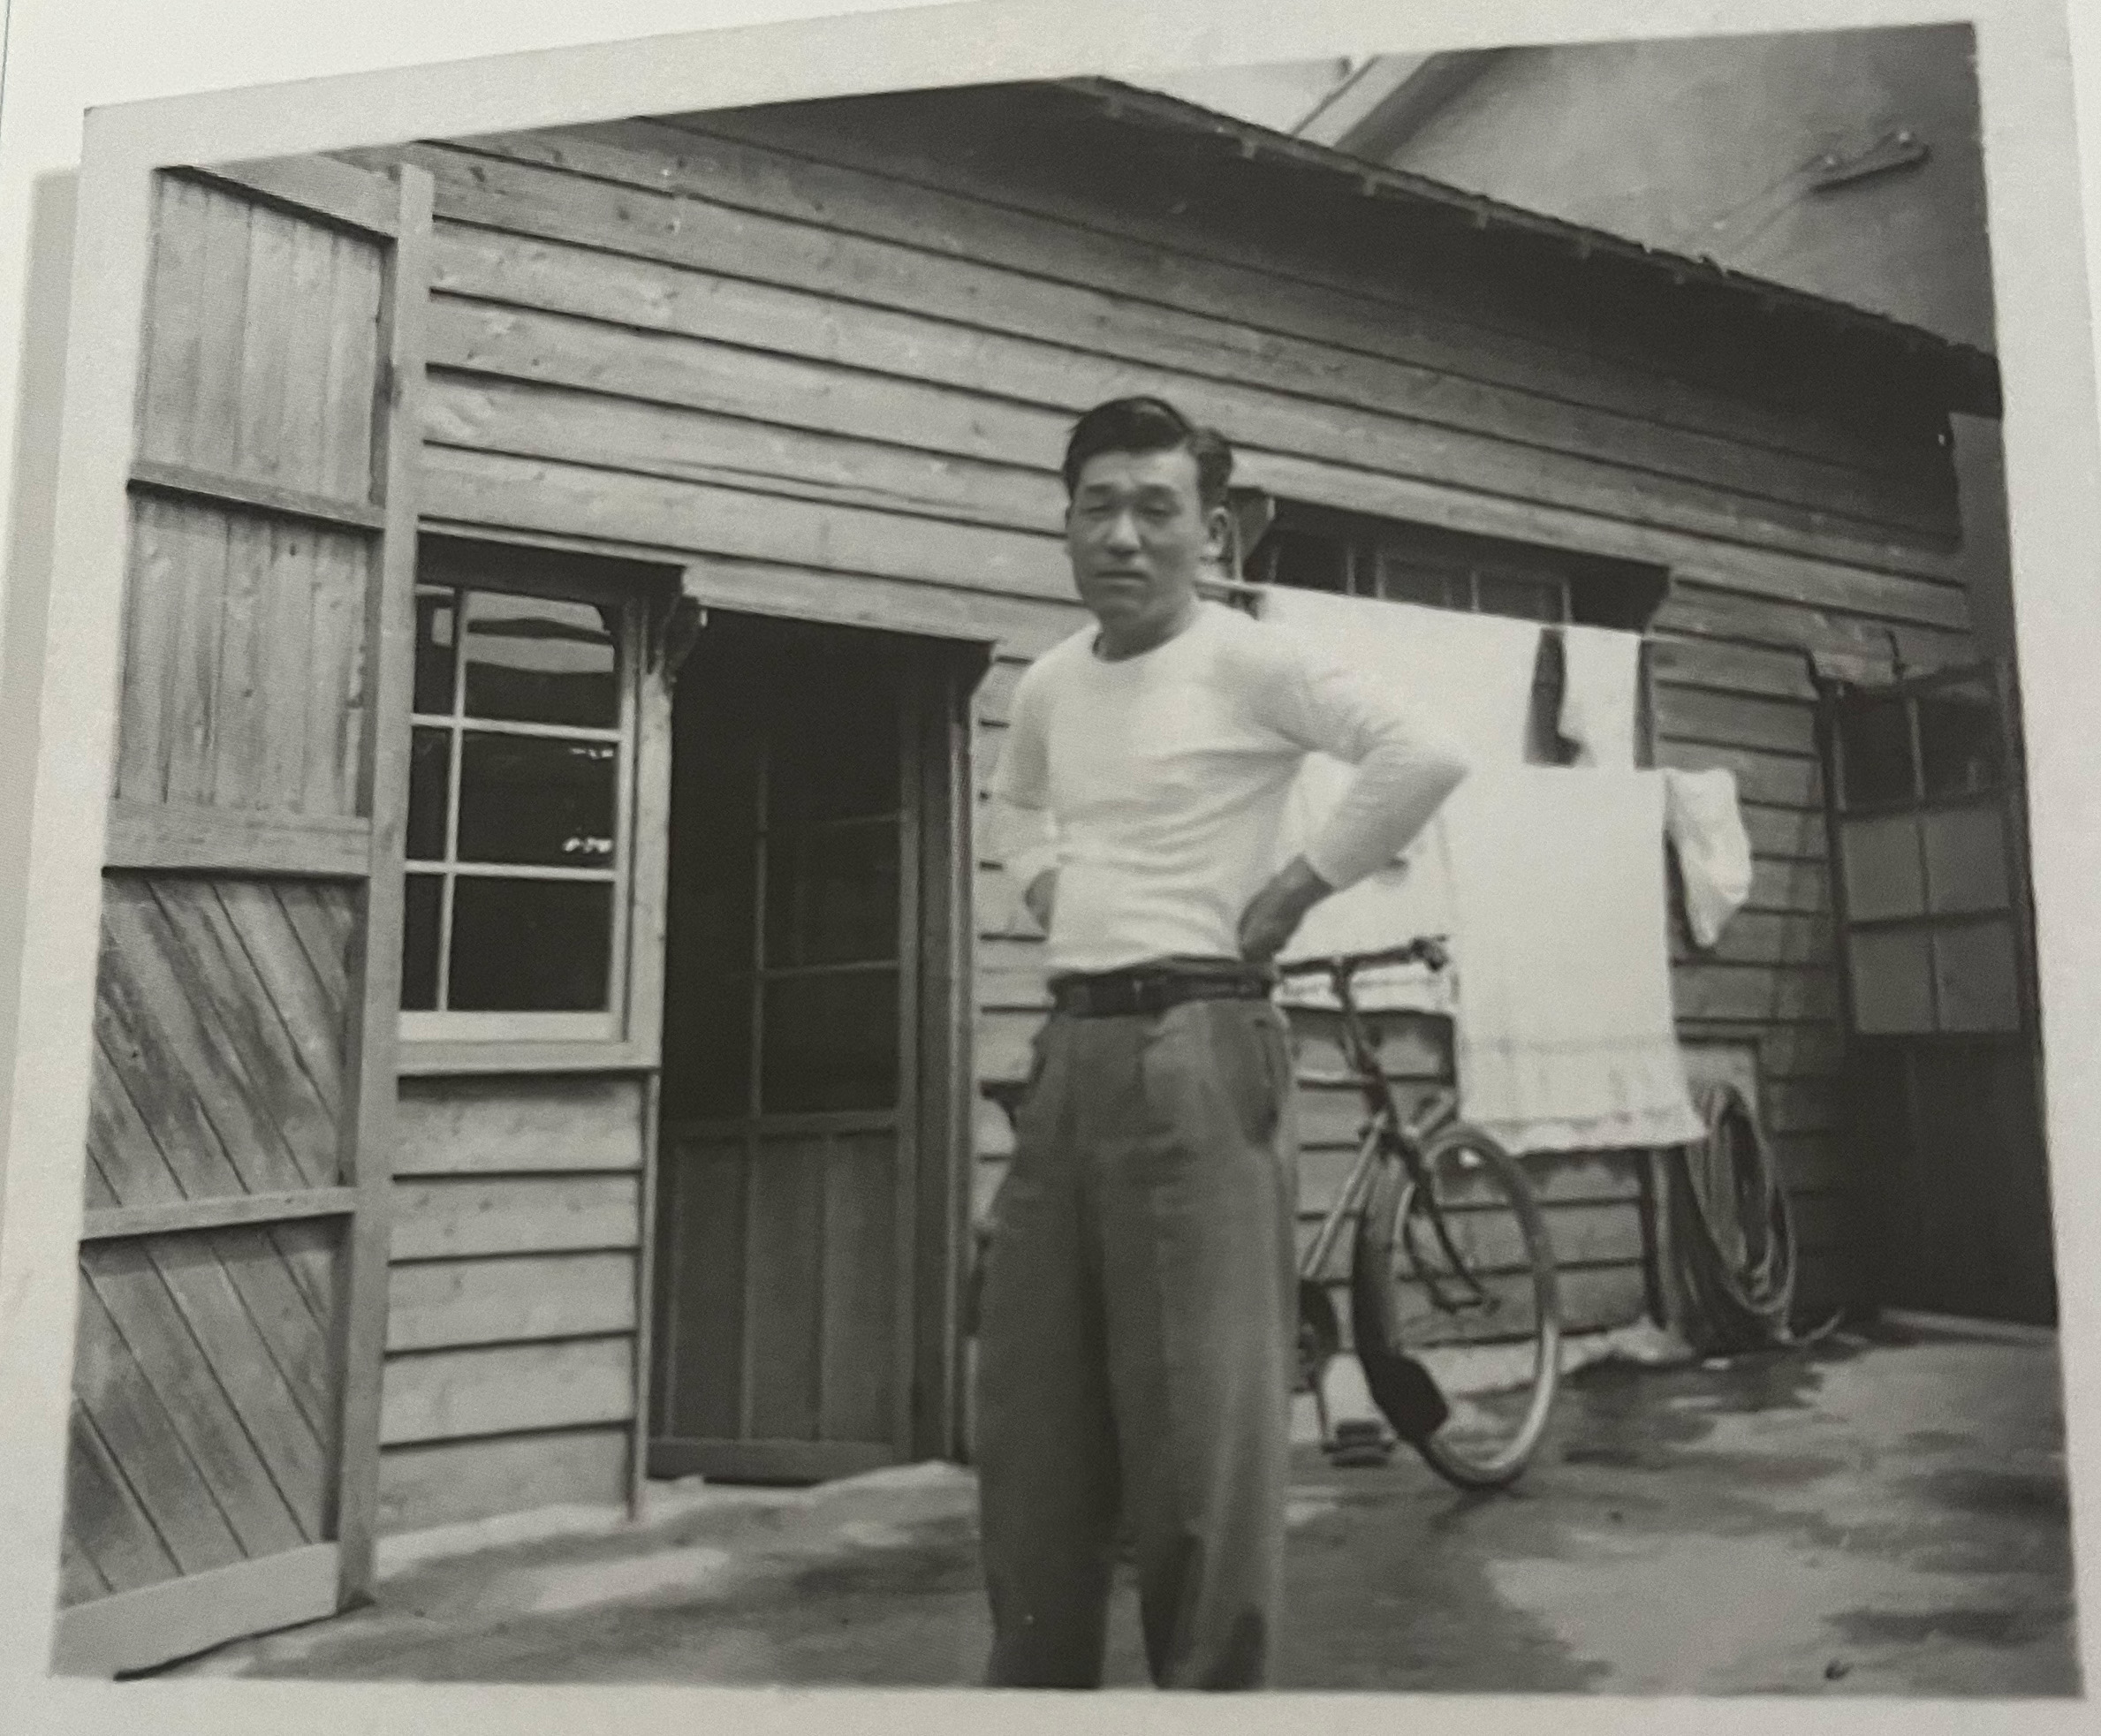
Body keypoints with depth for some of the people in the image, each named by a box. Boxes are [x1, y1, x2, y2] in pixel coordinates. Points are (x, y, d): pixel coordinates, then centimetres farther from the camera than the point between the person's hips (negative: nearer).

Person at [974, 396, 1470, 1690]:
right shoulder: (1049, 684, 14)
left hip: (1196, 1048, -7)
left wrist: (1296, 890, -12)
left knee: (1203, 1414, -2)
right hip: (1070, 1049, 7)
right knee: (1030, 1414, 12)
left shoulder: (1246, 661, -6)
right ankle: (1036, 1677, 28)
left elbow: (1424, 756, -19)